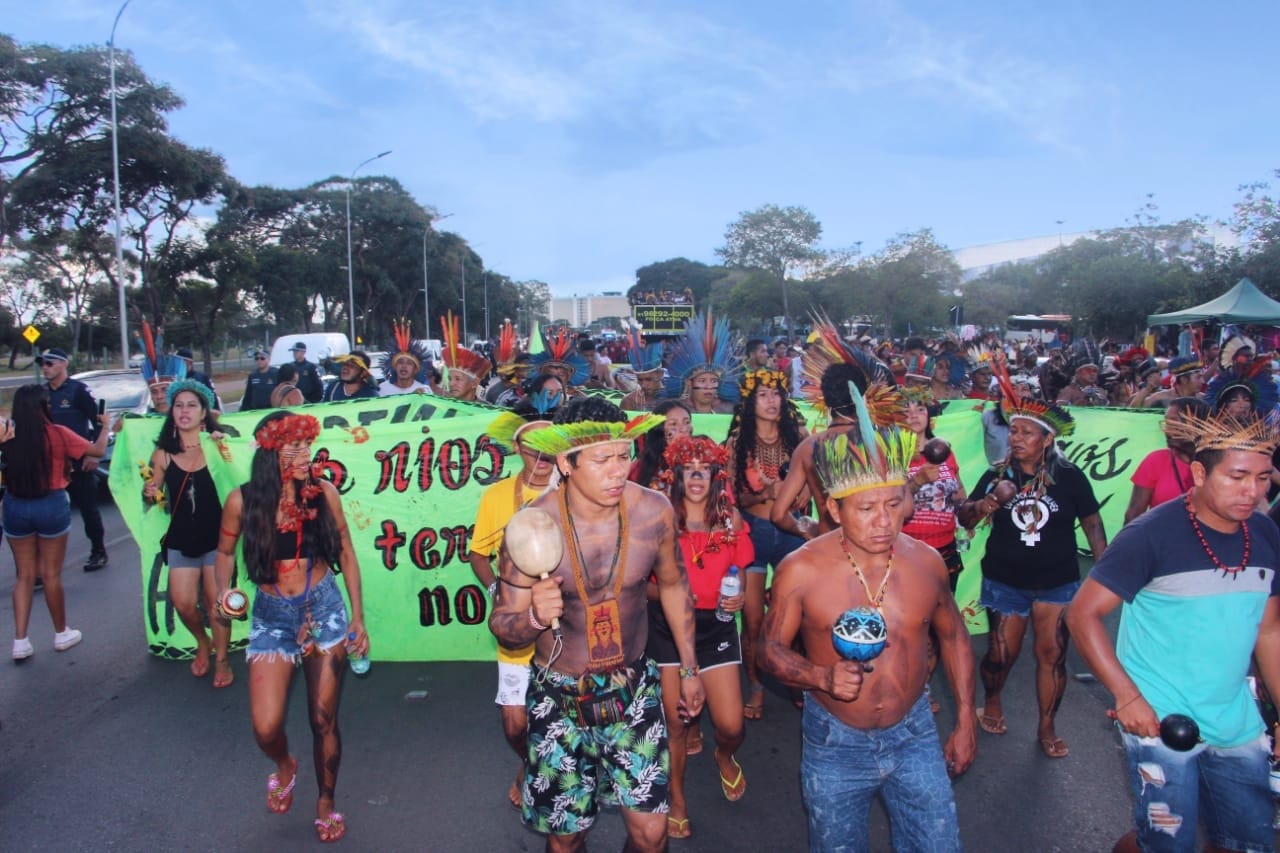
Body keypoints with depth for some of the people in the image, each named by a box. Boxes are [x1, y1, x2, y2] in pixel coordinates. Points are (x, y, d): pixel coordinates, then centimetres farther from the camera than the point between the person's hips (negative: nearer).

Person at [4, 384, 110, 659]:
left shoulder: (8, 434, -7)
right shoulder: (58, 434, -12)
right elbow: (98, 451, -1)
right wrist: (104, 427, 16)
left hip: (15, 507, 2)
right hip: (51, 506, -2)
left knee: (24, 575, 14)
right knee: (51, 574, 11)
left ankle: (20, 641, 12)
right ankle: (62, 634, 25)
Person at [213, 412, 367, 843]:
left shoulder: (323, 492, -8)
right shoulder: (243, 500, -9)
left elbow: (346, 554, 1)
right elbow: (225, 551, 9)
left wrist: (358, 617, 0)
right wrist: (223, 592, -11)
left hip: (324, 609, 0)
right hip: (272, 616, 0)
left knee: (323, 720, 6)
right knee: (266, 729, -6)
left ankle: (326, 801, 33)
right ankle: (285, 766, 32)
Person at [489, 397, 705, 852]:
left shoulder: (653, 511, -15)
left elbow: (673, 584, 4)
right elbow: (502, 626, -10)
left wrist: (689, 668, 12)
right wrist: (534, 617, -33)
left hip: (633, 687, 1)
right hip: (560, 697, -1)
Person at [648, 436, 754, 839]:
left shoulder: (731, 520, -2)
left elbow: (740, 575, 10)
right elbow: (642, 582, -5)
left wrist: (739, 597, -11)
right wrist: (664, 593, -25)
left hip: (715, 625, 2)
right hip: (667, 627, -1)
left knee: (731, 725, -1)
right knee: (674, 719, 3)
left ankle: (725, 756, 38)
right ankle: (677, 798, 32)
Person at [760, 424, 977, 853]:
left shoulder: (926, 562, -8)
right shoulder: (801, 570, -18)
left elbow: (954, 637, 8)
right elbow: (771, 649, -9)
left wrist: (965, 721, 9)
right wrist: (823, 677, -28)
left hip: (914, 734, 2)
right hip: (835, 741, -2)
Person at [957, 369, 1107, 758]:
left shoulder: (1069, 477, -7)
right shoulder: (997, 475, -3)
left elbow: (1091, 522, 2)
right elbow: (965, 518, 0)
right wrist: (984, 506, -21)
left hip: (1057, 582, -1)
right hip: (1005, 581, 1)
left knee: (1052, 654, 2)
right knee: (1001, 653, 6)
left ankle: (1047, 727, 21)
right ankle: (992, 702, 36)